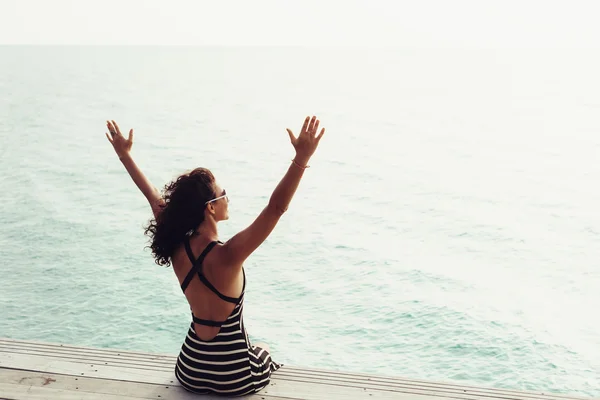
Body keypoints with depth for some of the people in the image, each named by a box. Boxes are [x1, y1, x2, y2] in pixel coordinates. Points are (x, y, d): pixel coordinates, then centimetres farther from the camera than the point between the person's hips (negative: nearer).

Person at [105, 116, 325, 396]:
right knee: (262, 350, 32)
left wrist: (124, 154, 11)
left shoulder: (175, 248, -12)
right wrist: (302, 158, -39)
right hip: (233, 378, -5)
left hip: (190, 372, 5)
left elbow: (154, 197, 1)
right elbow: (276, 208, -35)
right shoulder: (227, 256, -29)